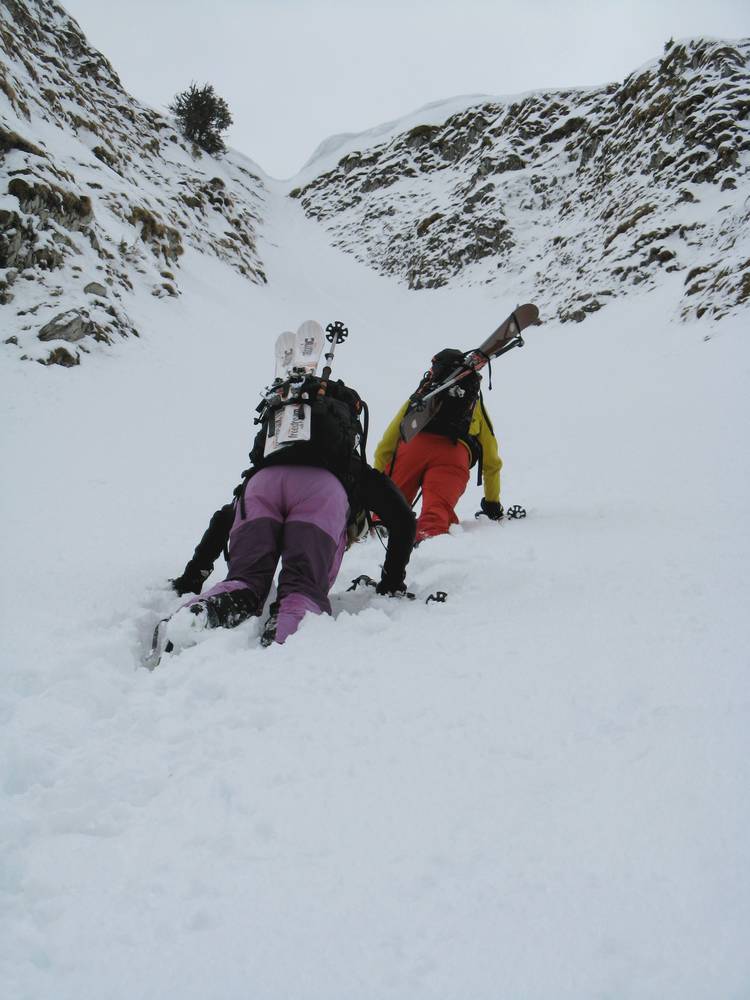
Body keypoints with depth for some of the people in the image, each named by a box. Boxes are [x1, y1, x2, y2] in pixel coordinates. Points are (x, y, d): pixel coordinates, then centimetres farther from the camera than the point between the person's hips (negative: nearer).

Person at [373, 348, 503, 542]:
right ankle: (429, 535, -50)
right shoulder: (476, 404, 37)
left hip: (413, 445, 1)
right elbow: (492, 462, 40)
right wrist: (492, 501, 51)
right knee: (437, 510, -19)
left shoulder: (421, 395, 35)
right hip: (455, 454, -1)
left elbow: (385, 446, 28)